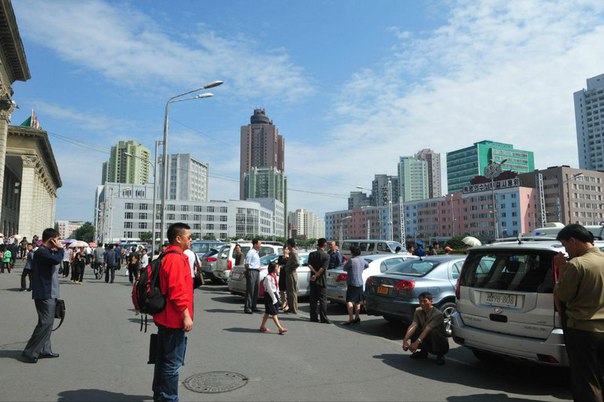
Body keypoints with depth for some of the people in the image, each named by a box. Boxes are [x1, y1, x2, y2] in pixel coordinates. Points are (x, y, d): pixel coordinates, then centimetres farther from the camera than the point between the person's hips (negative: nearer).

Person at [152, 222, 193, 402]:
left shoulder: (167, 256, 12)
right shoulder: (176, 259, -20)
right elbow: (177, 291, -25)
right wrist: (186, 316, -20)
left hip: (165, 318, 11)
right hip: (174, 319, -11)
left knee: (163, 359, 20)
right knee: (173, 363, 0)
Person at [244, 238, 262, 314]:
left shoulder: (257, 253, 16)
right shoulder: (250, 252, -12)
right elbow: (247, 264, -14)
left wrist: (259, 268, 15)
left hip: (257, 272, 10)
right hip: (252, 272, -10)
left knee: (256, 290, 13)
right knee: (250, 290, -6)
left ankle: (253, 306, 22)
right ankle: (247, 307, 0)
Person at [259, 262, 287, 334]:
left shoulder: (275, 276, 8)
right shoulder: (268, 277, -19)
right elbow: (269, 289, -20)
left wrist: (277, 295, 9)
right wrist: (274, 299, -18)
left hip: (274, 294, 9)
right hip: (269, 296, -9)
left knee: (267, 312, 14)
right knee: (274, 313, -4)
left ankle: (262, 326, 22)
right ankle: (280, 328, -4)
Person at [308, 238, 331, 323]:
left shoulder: (311, 254, 5)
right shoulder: (326, 255, -9)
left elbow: (309, 265, -8)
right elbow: (323, 268, -18)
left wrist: (315, 274, -12)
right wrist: (316, 276, -12)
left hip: (313, 280, 5)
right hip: (321, 281, -4)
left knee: (313, 299, 9)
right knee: (323, 299, 1)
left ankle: (314, 317, 12)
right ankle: (323, 318, 1)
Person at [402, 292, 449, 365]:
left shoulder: (438, 314, -23)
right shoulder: (418, 312, -6)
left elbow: (427, 330, -34)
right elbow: (413, 325, -20)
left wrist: (417, 343, -45)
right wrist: (405, 340, -36)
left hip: (441, 345, -5)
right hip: (427, 342, 5)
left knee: (433, 332, -35)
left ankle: (440, 356, -9)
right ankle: (423, 352, 7)